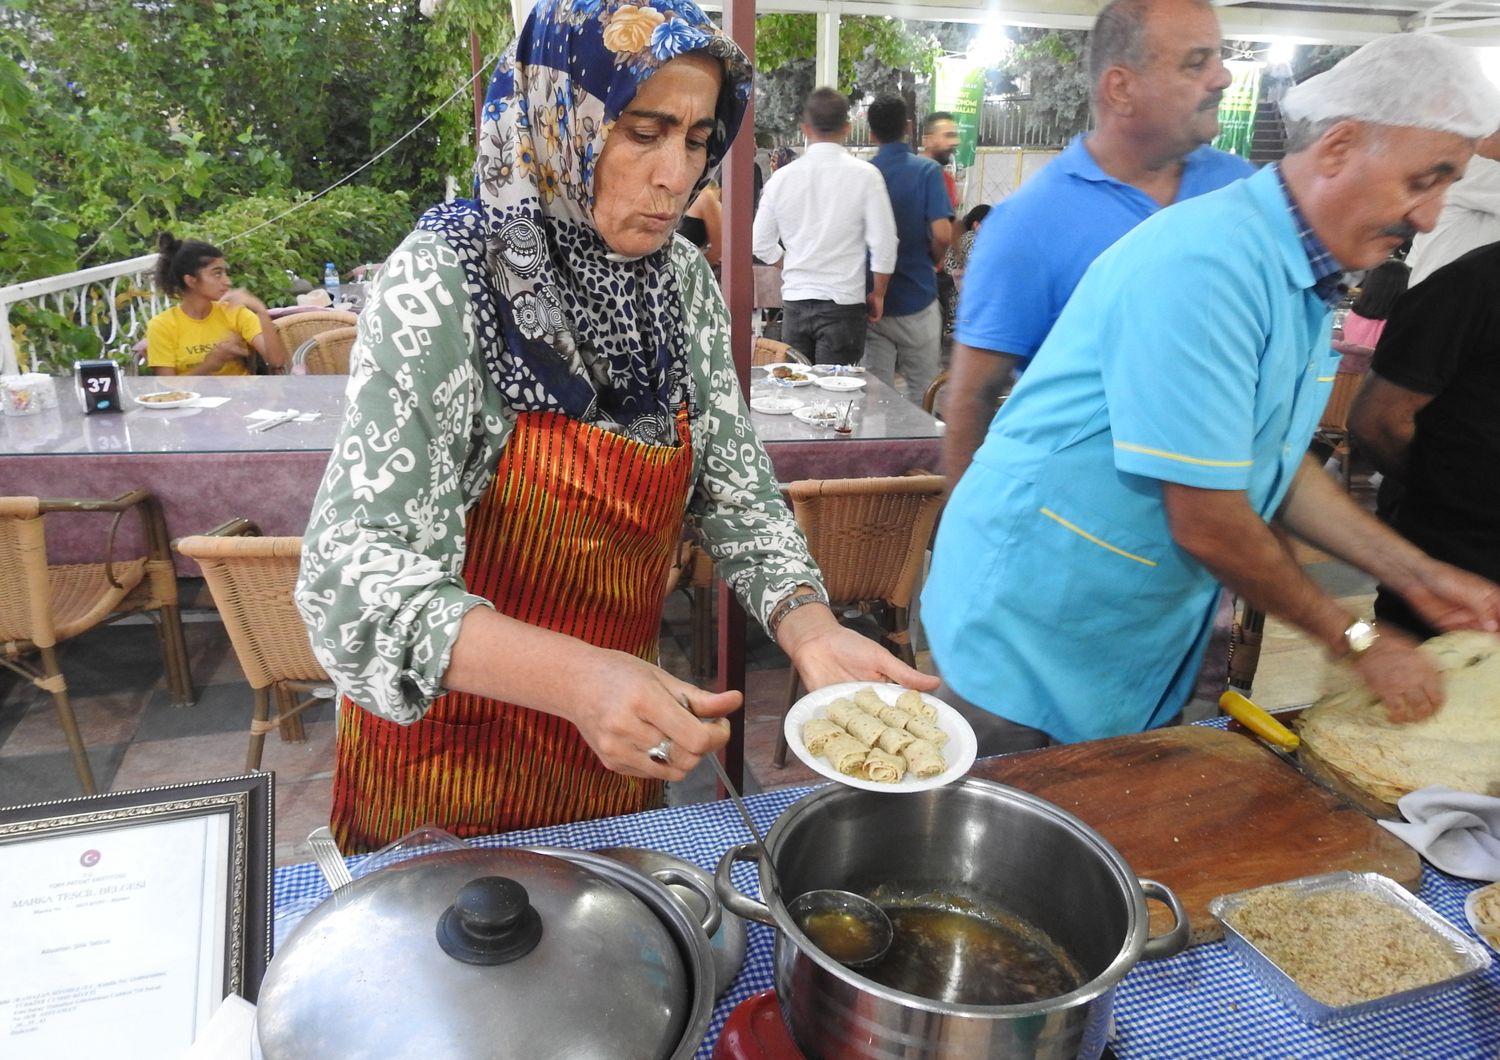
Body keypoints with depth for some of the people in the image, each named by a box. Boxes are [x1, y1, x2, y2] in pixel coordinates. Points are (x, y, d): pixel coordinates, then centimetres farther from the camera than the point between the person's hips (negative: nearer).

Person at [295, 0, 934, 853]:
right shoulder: (442, 284, -22)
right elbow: (354, 569, -29)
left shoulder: (684, 282, -5)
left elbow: (736, 492, -3)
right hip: (450, 745, -4)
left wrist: (809, 626, -22)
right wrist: (574, 677, -45)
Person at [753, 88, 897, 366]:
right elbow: (883, 244, -7)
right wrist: (878, 294, 6)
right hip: (843, 302, -3)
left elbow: (762, 245, 8)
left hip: (794, 301, 3)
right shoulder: (865, 175, -6)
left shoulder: (781, 177, 3)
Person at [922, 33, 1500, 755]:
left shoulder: (1308, 281, 8)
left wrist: (1414, 573, 8)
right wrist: (1355, 640, -9)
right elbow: (1206, 525, -24)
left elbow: (1272, 465, 16)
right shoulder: (1206, 262, -24)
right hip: (1031, 642, -9)